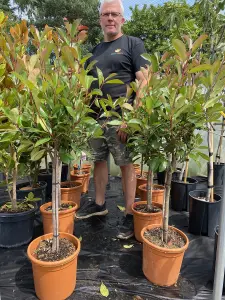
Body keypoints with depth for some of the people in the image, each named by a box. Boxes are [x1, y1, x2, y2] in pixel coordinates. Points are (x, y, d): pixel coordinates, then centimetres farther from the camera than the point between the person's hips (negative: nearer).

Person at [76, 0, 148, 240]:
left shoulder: (133, 44, 2)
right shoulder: (95, 51, 19)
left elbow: (143, 81, -7)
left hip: (120, 117, -6)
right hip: (95, 116, 6)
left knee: (126, 164, 0)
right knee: (98, 160, 12)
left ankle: (129, 215, 11)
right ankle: (99, 204, 28)